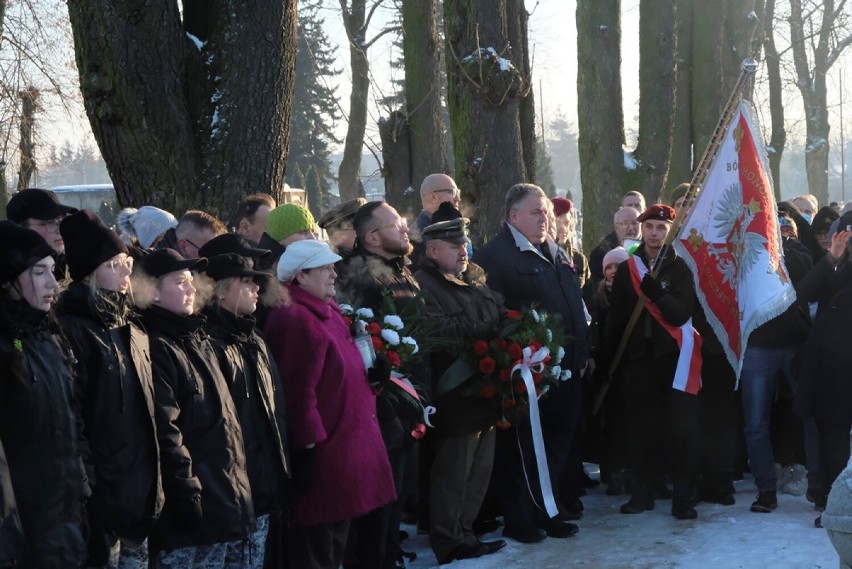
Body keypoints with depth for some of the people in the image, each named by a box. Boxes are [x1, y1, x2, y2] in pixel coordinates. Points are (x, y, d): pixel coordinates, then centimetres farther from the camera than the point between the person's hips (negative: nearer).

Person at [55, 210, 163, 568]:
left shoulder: (132, 329, 13)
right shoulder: (72, 331, -12)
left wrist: (155, 483, 15)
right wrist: (87, 490, -19)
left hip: (141, 489, 7)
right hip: (104, 496, -7)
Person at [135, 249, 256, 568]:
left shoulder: (197, 338, 17)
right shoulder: (157, 348, -12)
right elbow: (164, 433, -20)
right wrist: (186, 496, -22)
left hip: (226, 500, 9)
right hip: (196, 506, -9)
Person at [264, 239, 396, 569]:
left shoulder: (326, 312, 15)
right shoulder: (296, 320, -18)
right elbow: (299, 390, -24)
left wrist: (370, 375, 7)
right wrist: (308, 446, -25)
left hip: (343, 445, 11)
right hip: (322, 453, -11)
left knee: (335, 542, 19)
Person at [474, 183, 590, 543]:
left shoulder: (554, 253, 15)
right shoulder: (495, 256, -13)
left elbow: (574, 304, 18)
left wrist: (582, 352, 13)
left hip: (564, 369, 8)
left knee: (557, 445, 15)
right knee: (521, 448, 3)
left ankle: (544, 512, 27)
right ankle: (519, 520, 15)